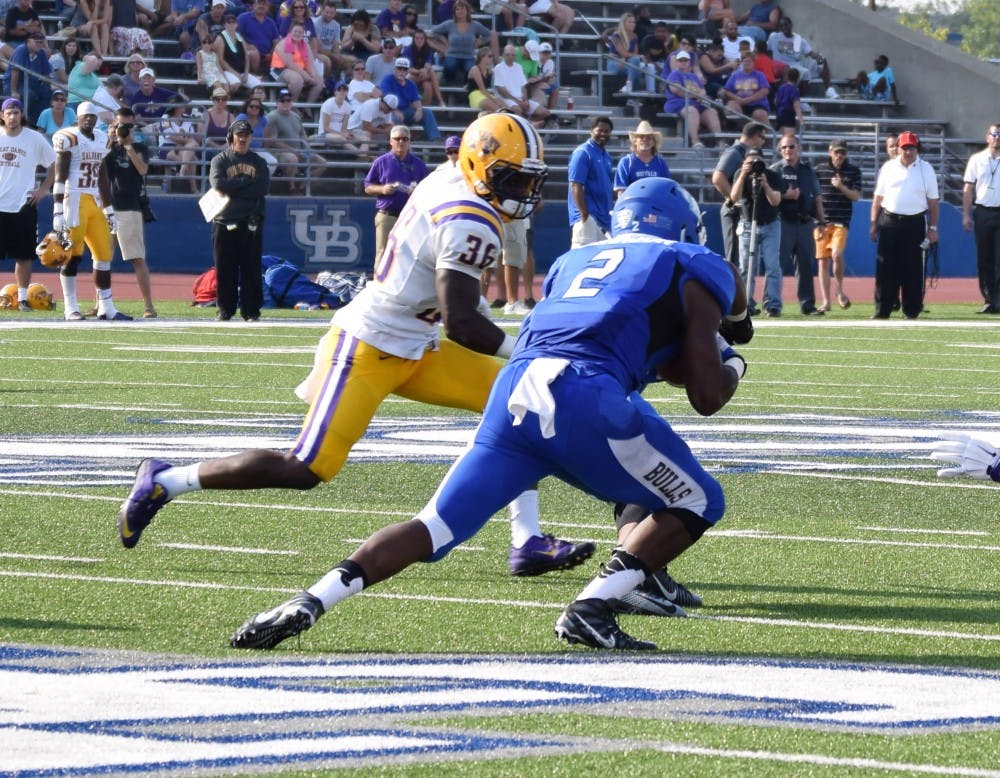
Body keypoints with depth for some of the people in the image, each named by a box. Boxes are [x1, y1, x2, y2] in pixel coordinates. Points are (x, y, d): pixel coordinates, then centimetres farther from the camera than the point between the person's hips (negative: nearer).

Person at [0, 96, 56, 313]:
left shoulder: (34, 139, 3)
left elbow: (54, 163, 12)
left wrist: (44, 189, 4)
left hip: (24, 205, 0)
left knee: (24, 255, 1)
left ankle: (23, 298, 8)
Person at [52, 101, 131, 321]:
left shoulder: (101, 140, 16)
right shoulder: (68, 139, -7)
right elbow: (60, 177, -10)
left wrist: (109, 210, 21)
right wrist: (58, 210, -16)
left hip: (94, 202, 8)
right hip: (74, 201, -8)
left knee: (104, 254, 7)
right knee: (72, 255, -7)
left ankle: (106, 308, 12)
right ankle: (71, 308, -3)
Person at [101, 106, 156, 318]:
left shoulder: (139, 148, 6)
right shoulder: (108, 148, 13)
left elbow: (143, 169, -12)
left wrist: (128, 144, -13)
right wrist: (110, 141, -9)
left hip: (130, 209, -3)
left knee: (138, 259, -6)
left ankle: (148, 306, -6)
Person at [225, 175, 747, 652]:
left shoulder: (574, 262, 33)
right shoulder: (692, 271, 18)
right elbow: (707, 397, 11)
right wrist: (731, 367, 34)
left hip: (514, 391, 5)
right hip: (586, 399, -5)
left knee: (436, 528, 10)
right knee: (696, 505, 12)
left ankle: (309, 602, -8)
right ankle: (591, 610, -5)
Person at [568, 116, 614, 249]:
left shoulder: (606, 157, 16)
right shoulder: (583, 153, -9)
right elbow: (575, 186, -16)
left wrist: (610, 213, 16)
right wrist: (585, 215, -21)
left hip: (604, 218, 9)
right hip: (589, 217, -9)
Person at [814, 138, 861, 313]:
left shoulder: (853, 170, 5)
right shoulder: (820, 169, 7)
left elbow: (857, 196, 1)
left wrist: (842, 187, -16)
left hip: (841, 221, -2)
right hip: (821, 221, 2)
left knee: (837, 254, -20)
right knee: (823, 260, 1)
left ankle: (840, 290, 4)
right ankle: (825, 301, 5)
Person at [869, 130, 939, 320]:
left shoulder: (926, 170, 3)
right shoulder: (888, 168, 7)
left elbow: (933, 201, 4)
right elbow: (878, 197, 11)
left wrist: (932, 228, -2)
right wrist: (873, 224, 4)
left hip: (915, 224, -1)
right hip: (889, 223, 1)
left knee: (913, 269, 0)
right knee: (885, 269, 0)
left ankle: (912, 311, 6)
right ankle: (882, 311, 4)